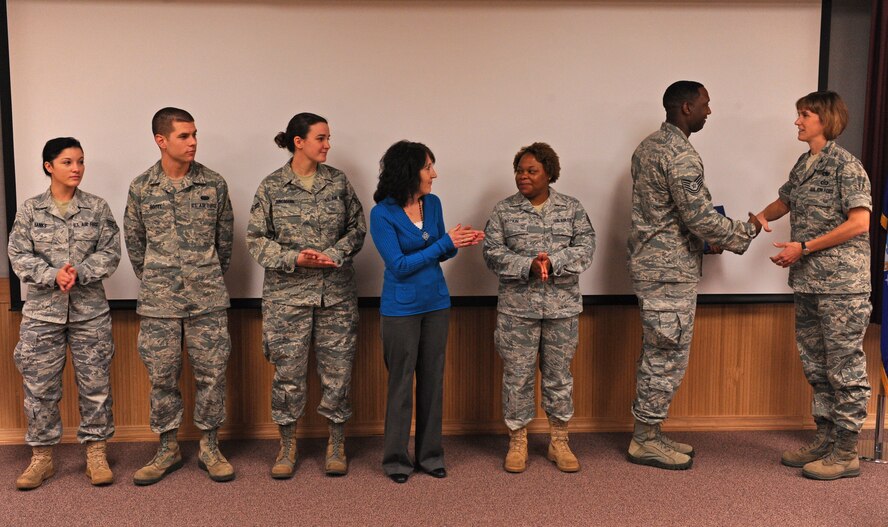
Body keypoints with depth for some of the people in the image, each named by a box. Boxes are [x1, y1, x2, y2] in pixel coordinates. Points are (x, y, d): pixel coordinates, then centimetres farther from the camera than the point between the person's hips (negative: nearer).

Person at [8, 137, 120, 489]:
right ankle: (41, 458, 21)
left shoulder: (97, 208, 3)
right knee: (39, 386, 6)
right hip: (42, 311, 0)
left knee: (95, 384, 5)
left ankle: (96, 454, 17)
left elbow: (110, 254, -3)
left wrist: (79, 273, -18)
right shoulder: (30, 210, 3)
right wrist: (53, 276, -17)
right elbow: (19, 256, -2)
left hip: (90, 311, 0)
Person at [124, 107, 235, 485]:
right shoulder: (141, 188, 1)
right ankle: (168, 450, 22)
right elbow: (133, 241, 11)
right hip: (158, 301, 0)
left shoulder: (214, 184, 0)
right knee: (162, 376, 7)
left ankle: (210, 448, 18)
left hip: (208, 298, 0)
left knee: (211, 373, 4)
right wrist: (153, 283, 13)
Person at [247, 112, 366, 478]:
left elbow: (357, 228, 5)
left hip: (336, 293, 2)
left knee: (338, 368, 5)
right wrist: (295, 259, -15)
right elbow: (256, 239, -1)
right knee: (288, 370, 4)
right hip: (287, 293, -1)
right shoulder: (271, 187, -1)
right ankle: (287, 445, 22)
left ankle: (336, 444, 22)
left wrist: (333, 255, -12)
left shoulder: (338, 182, 5)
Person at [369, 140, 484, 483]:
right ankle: (396, 457, 19)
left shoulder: (433, 203, 1)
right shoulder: (382, 213, -14)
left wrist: (458, 242, -10)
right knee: (401, 382, 5)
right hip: (402, 307, -5)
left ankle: (429, 453, 23)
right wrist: (445, 242, -19)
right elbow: (399, 266, -17)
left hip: (436, 303, 5)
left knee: (433, 378, 10)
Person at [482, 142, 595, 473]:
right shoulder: (504, 210, 4)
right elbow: (493, 253, -4)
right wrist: (528, 266, -19)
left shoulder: (571, 208, 6)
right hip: (517, 308, -1)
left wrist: (553, 262, -19)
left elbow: (585, 247, -3)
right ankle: (517, 441, 19)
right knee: (517, 374, 4)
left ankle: (559, 441, 24)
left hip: (562, 307, 1)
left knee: (559, 373, 10)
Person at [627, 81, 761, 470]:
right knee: (668, 355, -1)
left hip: (650, 263, 10)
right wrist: (745, 232, -4)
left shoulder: (649, 146, 14)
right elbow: (700, 217, -20)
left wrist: (706, 239, 19)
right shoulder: (681, 154, -17)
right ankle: (645, 441, 9)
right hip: (671, 269, -10)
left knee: (656, 352, 15)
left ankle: (648, 433, 23)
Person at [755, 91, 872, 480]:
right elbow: (785, 201, 27)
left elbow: (859, 221, -16)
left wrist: (803, 247, -17)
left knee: (845, 367, -1)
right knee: (816, 365, 14)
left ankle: (846, 452, 8)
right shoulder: (803, 164, 13)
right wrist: (762, 217, 5)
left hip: (841, 284, -8)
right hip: (808, 283, 8)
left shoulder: (845, 164, -10)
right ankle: (825, 440, 25)